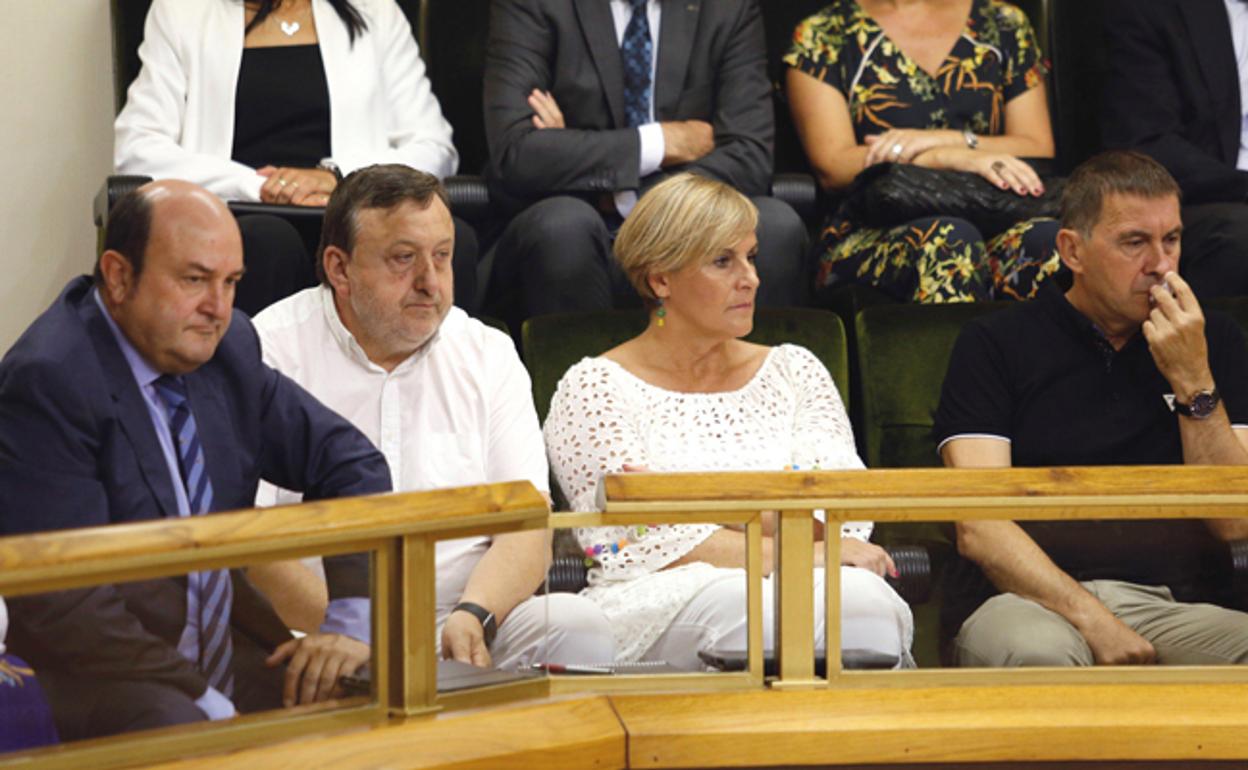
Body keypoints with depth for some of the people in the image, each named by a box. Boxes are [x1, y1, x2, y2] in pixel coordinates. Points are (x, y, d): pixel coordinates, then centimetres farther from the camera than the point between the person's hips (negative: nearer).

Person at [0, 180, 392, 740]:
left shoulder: (228, 347, 8)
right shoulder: (47, 382, -15)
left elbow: (350, 463, 18)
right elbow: (58, 597, -20)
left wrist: (353, 621, 1)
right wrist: (208, 707, -21)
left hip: (232, 659, 7)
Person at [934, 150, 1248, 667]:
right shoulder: (996, 344, 9)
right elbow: (978, 529, -3)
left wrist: (1193, 382, -2)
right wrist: (1092, 621, -16)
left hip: (1167, 606, 2)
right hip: (1036, 603, -2)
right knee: (1035, 651, -39)